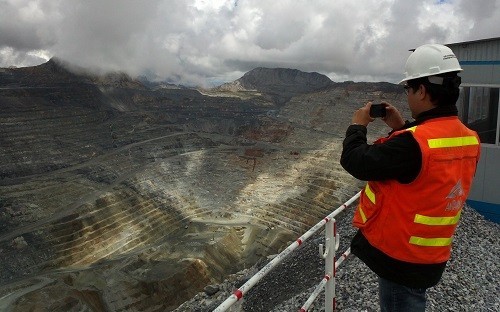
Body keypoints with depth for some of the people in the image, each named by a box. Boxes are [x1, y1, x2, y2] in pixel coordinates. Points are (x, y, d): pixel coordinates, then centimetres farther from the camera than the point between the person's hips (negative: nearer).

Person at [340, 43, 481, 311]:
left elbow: (356, 162, -22)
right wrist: (402, 128, 9)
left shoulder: (413, 143, -30)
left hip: (400, 257, -8)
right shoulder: (468, 139, -2)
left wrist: (357, 126, -4)